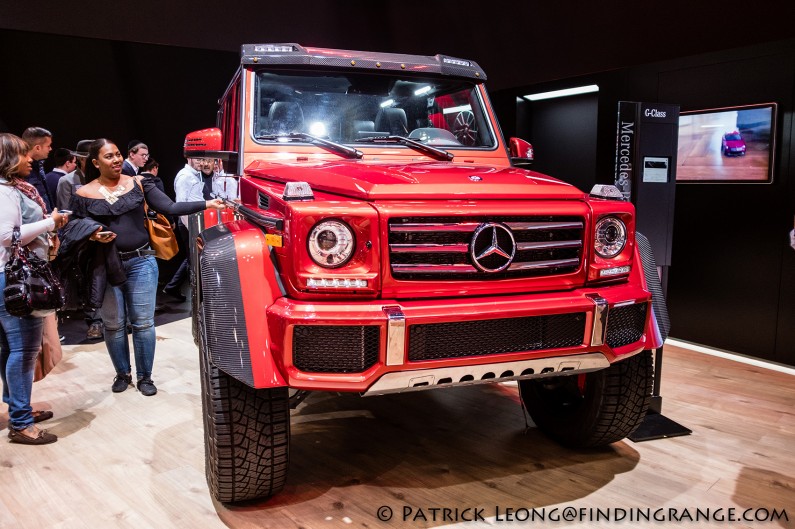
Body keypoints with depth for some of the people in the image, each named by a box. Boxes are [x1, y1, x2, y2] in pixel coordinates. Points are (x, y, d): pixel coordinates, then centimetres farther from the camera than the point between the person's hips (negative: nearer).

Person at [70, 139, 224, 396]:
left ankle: (145, 377, 18)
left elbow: (170, 208, -5)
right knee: (114, 325, 10)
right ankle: (122, 374, 29)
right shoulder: (84, 194, 0)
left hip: (141, 262, 0)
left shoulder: (138, 184, 1)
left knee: (143, 323, 4)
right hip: (106, 267, 0)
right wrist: (93, 235, -18)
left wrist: (207, 204, -15)